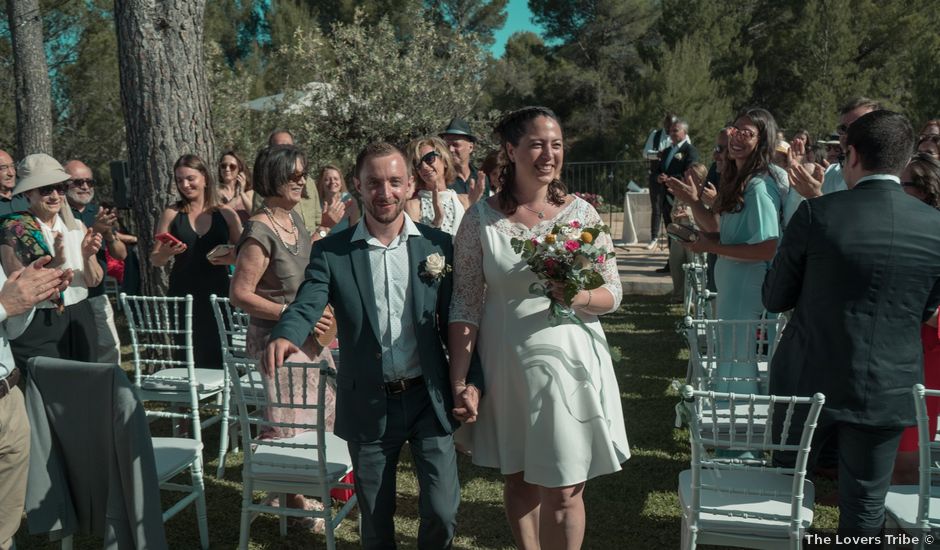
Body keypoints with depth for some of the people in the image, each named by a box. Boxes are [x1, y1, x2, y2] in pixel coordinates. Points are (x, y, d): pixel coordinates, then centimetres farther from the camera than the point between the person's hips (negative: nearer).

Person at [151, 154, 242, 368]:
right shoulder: (171, 214, 5)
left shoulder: (226, 214, 4)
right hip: (182, 296, 1)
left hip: (218, 296, 0)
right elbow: (155, 260, 9)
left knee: (217, 357, -2)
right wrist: (166, 253, -13)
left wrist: (231, 258, -11)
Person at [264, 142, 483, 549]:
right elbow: (305, 307, -15)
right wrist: (284, 337, -37)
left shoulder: (438, 245, -2)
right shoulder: (330, 252, -4)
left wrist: (471, 381, -6)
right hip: (368, 405, 0)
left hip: (430, 398, 0)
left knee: (442, 512, 5)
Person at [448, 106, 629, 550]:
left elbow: (613, 294, 2)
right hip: (505, 367, 1)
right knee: (518, 480, 17)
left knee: (564, 491, 5)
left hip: (568, 364, 0)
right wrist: (459, 381, -8)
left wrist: (581, 297, -21)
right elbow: (465, 304, -4)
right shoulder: (481, 218, -4)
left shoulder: (581, 213, -2)